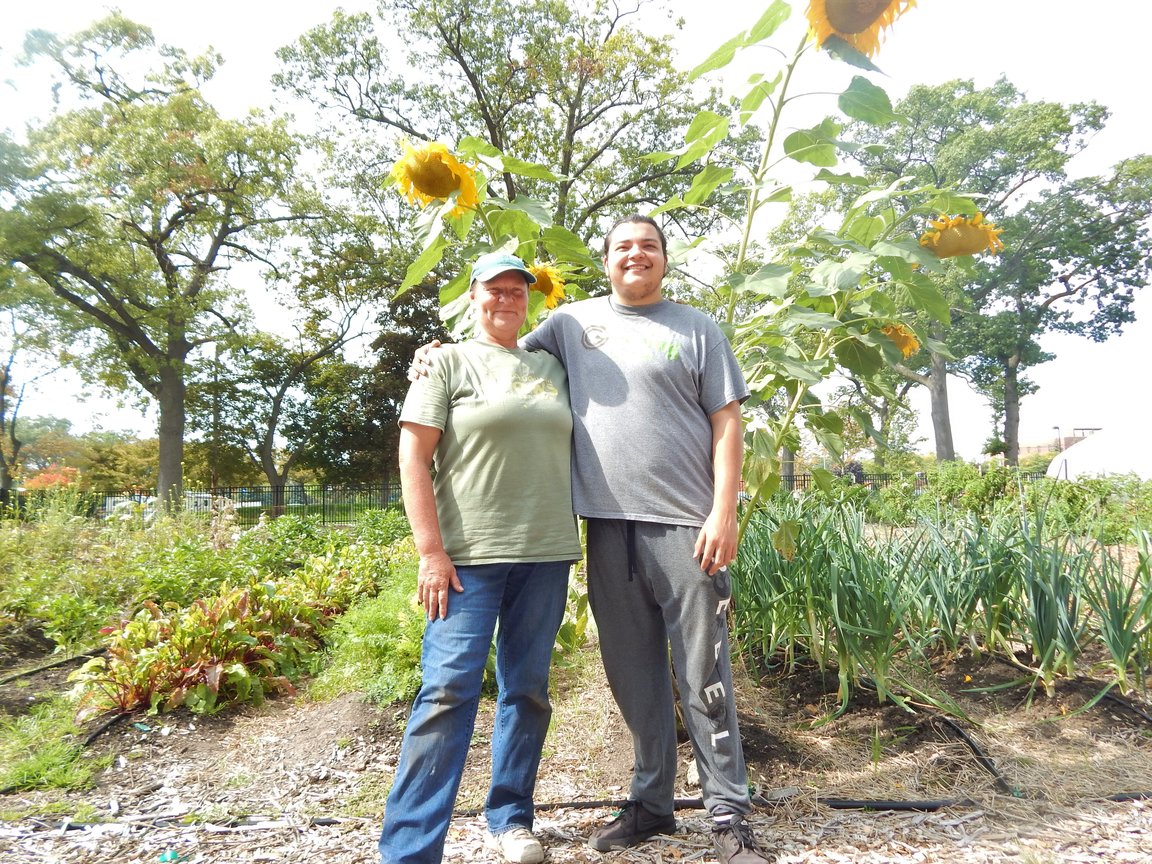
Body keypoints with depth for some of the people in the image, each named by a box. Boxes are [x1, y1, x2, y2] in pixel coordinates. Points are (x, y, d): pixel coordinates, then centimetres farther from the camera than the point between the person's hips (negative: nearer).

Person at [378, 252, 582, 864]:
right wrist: (431, 552, -12)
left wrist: (572, 542, 13)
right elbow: (413, 457, -4)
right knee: (448, 691, -6)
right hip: (469, 557, -4)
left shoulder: (552, 368, 15)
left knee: (527, 690, 11)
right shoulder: (448, 363, 3)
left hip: (546, 556, 5)